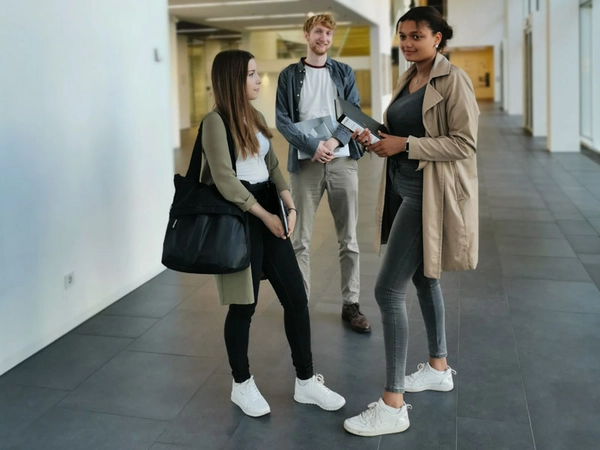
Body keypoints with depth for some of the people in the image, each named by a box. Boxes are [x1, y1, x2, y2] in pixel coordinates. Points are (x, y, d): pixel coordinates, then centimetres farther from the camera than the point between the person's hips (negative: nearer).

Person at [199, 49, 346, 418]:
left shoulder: (256, 117, 14)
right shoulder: (216, 121, -11)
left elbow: (273, 166, 12)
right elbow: (226, 181, -17)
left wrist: (290, 206, -3)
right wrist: (265, 216, -12)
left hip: (270, 211, 8)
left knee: (296, 297, 6)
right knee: (244, 304, 3)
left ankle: (306, 381, 19)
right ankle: (242, 385, 23)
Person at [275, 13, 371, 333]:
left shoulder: (344, 73, 11)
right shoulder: (289, 75, 6)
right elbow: (283, 121, -2)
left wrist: (334, 142, -15)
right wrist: (313, 146, -16)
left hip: (342, 161, 2)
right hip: (305, 163, -1)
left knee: (348, 239, 4)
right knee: (300, 239, 2)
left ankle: (351, 305, 13)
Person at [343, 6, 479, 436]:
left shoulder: (453, 80, -12)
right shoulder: (408, 79, 13)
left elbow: (465, 144, -18)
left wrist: (405, 144, -21)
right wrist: (377, 138, 2)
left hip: (429, 195, -9)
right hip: (404, 188, 9)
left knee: (389, 289, -13)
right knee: (422, 277, 19)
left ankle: (393, 405, -4)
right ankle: (439, 368, 37)